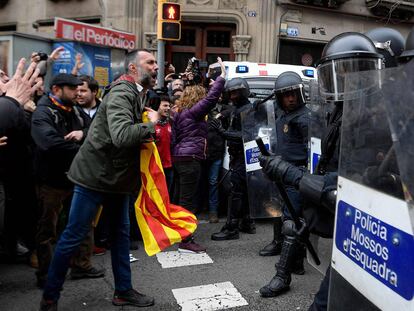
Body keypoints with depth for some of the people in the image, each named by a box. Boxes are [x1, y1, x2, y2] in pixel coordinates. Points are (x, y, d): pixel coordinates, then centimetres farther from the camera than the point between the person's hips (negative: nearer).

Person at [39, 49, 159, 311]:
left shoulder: (139, 94, 10)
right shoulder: (122, 93, -20)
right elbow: (121, 135, -37)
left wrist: (146, 136, -3)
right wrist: (151, 124, -21)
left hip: (118, 176, 10)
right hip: (95, 174, -9)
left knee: (121, 232, 15)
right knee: (73, 236, 2)